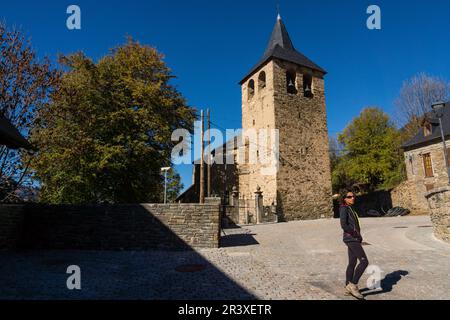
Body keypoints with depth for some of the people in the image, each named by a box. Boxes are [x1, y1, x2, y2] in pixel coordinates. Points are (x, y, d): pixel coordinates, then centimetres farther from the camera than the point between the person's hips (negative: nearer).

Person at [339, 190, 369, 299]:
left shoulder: (351, 209, 16)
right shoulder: (344, 209, -12)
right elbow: (343, 225, -21)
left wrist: (358, 235, 7)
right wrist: (355, 233, -13)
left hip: (354, 239, 9)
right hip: (351, 239, -9)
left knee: (352, 263, 11)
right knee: (364, 261, -12)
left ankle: (348, 287, 19)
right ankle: (353, 284, -5)